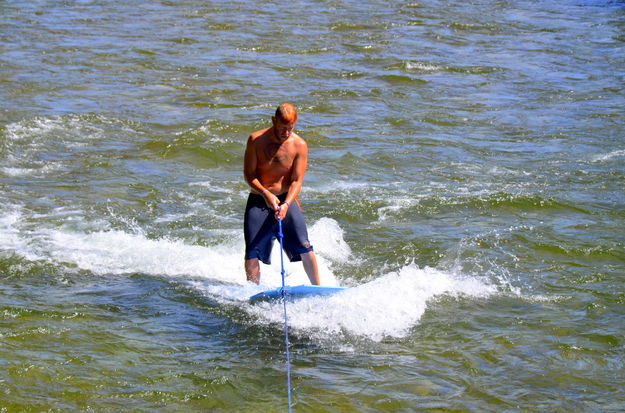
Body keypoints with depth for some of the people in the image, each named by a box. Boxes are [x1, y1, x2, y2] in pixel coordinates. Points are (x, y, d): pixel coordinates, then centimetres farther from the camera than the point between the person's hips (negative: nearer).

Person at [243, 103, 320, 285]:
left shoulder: (299, 145, -7)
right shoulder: (256, 140, -7)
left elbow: (296, 181, -8)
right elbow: (249, 174, -5)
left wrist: (286, 204, -25)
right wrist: (266, 194, -22)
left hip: (286, 200, 0)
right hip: (258, 201, 0)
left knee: (305, 248, -11)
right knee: (252, 252, -6)